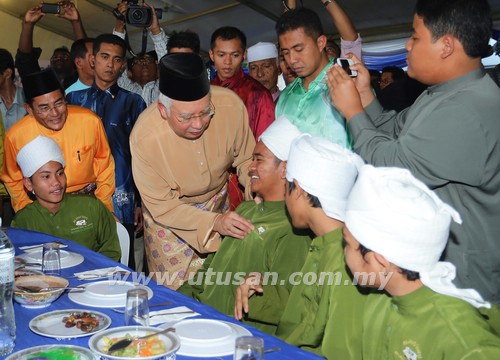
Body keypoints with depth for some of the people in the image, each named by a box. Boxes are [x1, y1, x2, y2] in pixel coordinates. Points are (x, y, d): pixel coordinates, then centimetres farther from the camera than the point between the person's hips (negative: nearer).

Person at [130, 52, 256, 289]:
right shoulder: (144, 135, -32)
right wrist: (215, 222, -35)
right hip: (167, 216, -2)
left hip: (218, 203, 2)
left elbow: (245, 159, -10)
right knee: (173, 290, 8)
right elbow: (162, 206, -23)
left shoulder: (231, 105, -27)